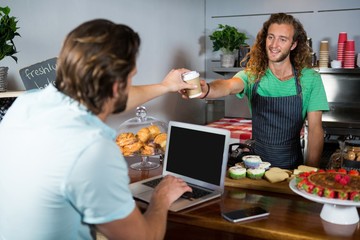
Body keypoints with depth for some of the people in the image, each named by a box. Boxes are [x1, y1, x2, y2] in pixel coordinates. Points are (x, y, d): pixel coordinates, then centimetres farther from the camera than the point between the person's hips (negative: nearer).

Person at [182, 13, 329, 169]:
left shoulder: (310, 79, -5)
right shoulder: (252, 75, -4)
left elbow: (315, 129, -3)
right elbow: (230, 86, -25)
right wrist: (206, 89, -47)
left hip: (292, 165, 0)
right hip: (256, 162, 0)